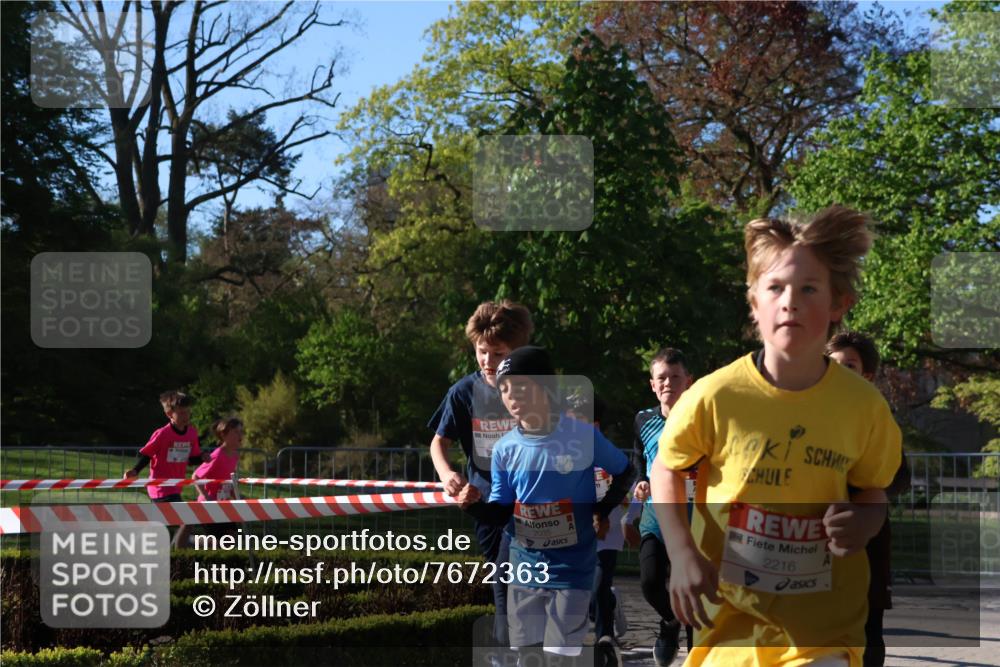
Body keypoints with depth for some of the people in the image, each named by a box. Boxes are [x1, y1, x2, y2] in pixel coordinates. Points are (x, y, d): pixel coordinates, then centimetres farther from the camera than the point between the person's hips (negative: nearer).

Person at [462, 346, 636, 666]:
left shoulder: (583, 436, -11)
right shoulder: (505, 449, -2)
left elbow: (624, 472, 7)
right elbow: (501, 513, 2)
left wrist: (603, 511, 1)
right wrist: (475, 504, -17)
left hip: (571, 567, -3)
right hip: (525, 567, 4)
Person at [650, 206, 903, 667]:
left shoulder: (863, 405, -8)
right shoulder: (715, 395, -13)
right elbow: (666, 470, 4)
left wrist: (865, 522, -13)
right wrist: (682, 554, -9)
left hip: (826, 624, 1)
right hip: (731, 612, 0)